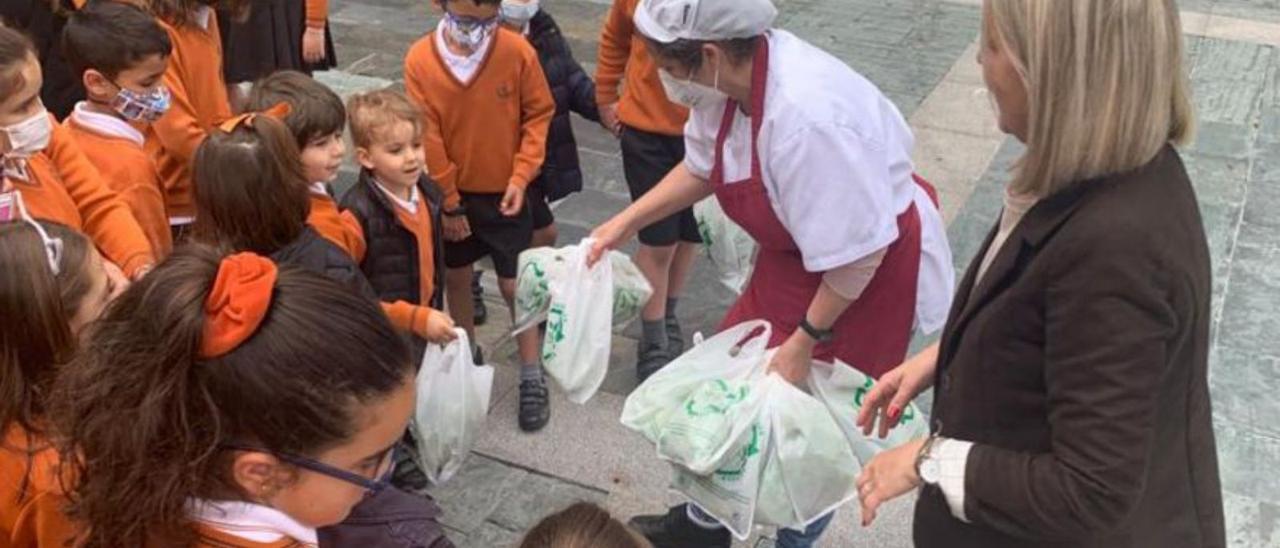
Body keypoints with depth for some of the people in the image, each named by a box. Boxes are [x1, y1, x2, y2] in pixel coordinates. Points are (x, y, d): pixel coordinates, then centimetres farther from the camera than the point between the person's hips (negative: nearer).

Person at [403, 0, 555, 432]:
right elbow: (427, 137, -10)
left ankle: (532, 379, 19)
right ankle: (468, 356, 40)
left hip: (505, 192, -1)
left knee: (515, 285, 3)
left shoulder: (518, 51, -16)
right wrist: (448, 202, -7)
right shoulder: (420, 60, -15)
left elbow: (539, 115, -5)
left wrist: (521, 176, -14)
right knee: (456, 278, 17)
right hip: (453, 192, 2)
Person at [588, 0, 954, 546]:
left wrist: (804, 341, -18)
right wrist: (626, 222, 11)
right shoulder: (731, 74, -12)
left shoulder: (805, 115, -38)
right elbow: (703, 166, 8)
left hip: (871, 272, -8)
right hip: (802, 251, 8)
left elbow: (856, 256, -29)